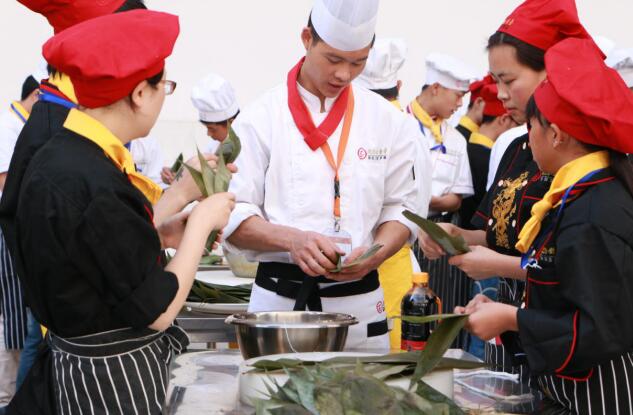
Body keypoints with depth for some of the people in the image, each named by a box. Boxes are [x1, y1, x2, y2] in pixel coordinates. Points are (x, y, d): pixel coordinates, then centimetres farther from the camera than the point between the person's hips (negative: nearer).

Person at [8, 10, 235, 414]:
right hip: (111, 380, -9)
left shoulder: (56, 158, 1)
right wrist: (201, 222, -9)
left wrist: (161, 235, 5)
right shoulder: (93, 185, -26)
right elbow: (157, 311, -20)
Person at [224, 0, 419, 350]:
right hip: (279, 299, -2)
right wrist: (292, 239, -23)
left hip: (359, 302, 2)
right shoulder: (261, 118, -3)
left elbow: (400, 209, 7)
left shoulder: (388, 121, 4)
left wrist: (373, 256, -13)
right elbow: (234, 218, -5)